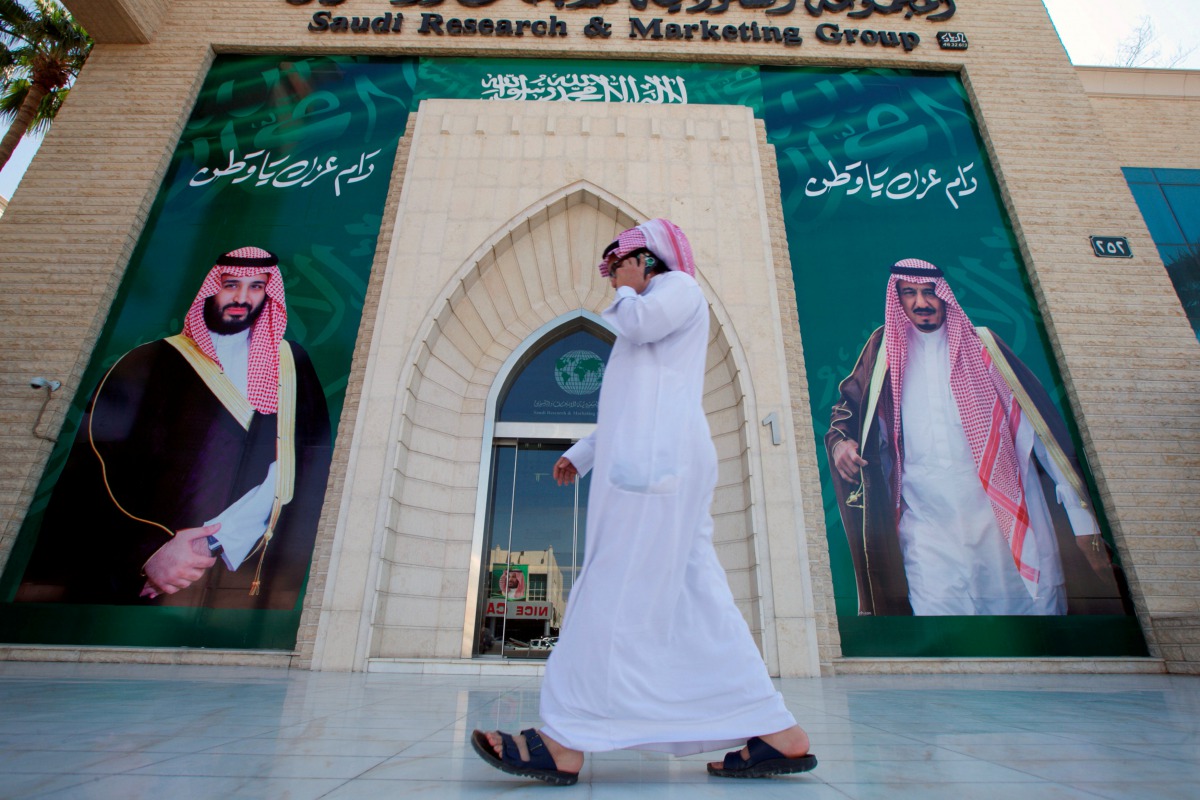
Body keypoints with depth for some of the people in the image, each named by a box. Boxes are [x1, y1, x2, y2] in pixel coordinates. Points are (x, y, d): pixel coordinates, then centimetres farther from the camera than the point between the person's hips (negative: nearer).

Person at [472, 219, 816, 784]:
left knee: (617, 595, -13)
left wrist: (626, 297, 9)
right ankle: (779, 736, 5)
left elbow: (639, 321, -14)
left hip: (657, 461, -9)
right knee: (695, 602, 3)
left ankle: (566, 744, -10)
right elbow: (630, 408, 32)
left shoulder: (678, 285, 10)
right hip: (650, 463, 10)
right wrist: (581, 454, 26)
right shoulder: (650, 323, 35)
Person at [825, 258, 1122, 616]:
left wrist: (1082, 518, 2)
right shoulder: (885, 352, 9)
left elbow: (1041, 427, 6)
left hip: (1006, 517, 1)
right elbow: (848, 406, 19)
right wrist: (839, 441, -4)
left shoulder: (983, 346, 7)